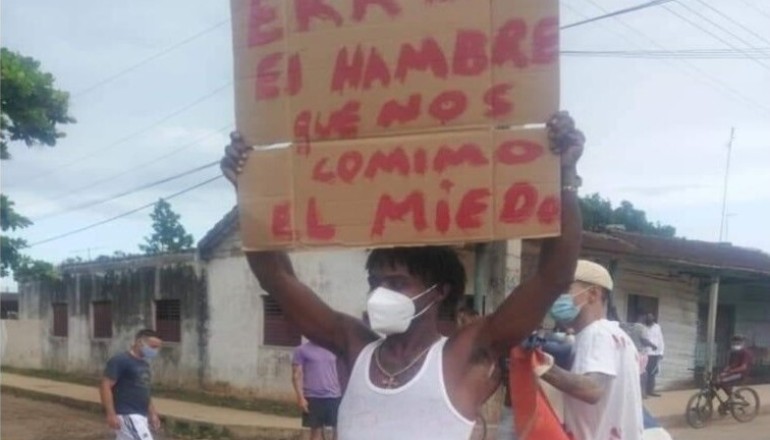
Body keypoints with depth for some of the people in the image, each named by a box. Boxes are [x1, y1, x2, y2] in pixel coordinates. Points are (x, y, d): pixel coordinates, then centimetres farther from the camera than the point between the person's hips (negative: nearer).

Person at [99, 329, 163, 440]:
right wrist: (111, 414, -22)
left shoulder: (144, 363, 16)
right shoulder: (120, 361, -12)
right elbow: (105, 387, -16)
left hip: (140, 415, 9)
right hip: (127, 416, -9)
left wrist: (152, 413, 22)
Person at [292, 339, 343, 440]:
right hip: (313, 397, -3)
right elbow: (297, 375, -5)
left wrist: (343, 393, 10)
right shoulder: (302, 350, -1)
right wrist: (301, 397, -12)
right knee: (316, 430, 5)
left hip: (334, 396, 3)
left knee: (339, 429, 3)